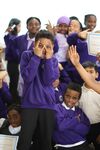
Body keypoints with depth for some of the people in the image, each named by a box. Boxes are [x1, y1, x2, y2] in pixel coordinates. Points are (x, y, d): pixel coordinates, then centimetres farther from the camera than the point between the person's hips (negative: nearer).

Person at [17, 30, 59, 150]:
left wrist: (48, 59, -11)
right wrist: (36, 56, -14)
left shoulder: (53, 60, 6)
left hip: (48, 105, 2)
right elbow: (27, 77, -15)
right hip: (29, 104, -2)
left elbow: (48, 81, -10)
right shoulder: (27, 55, 0)